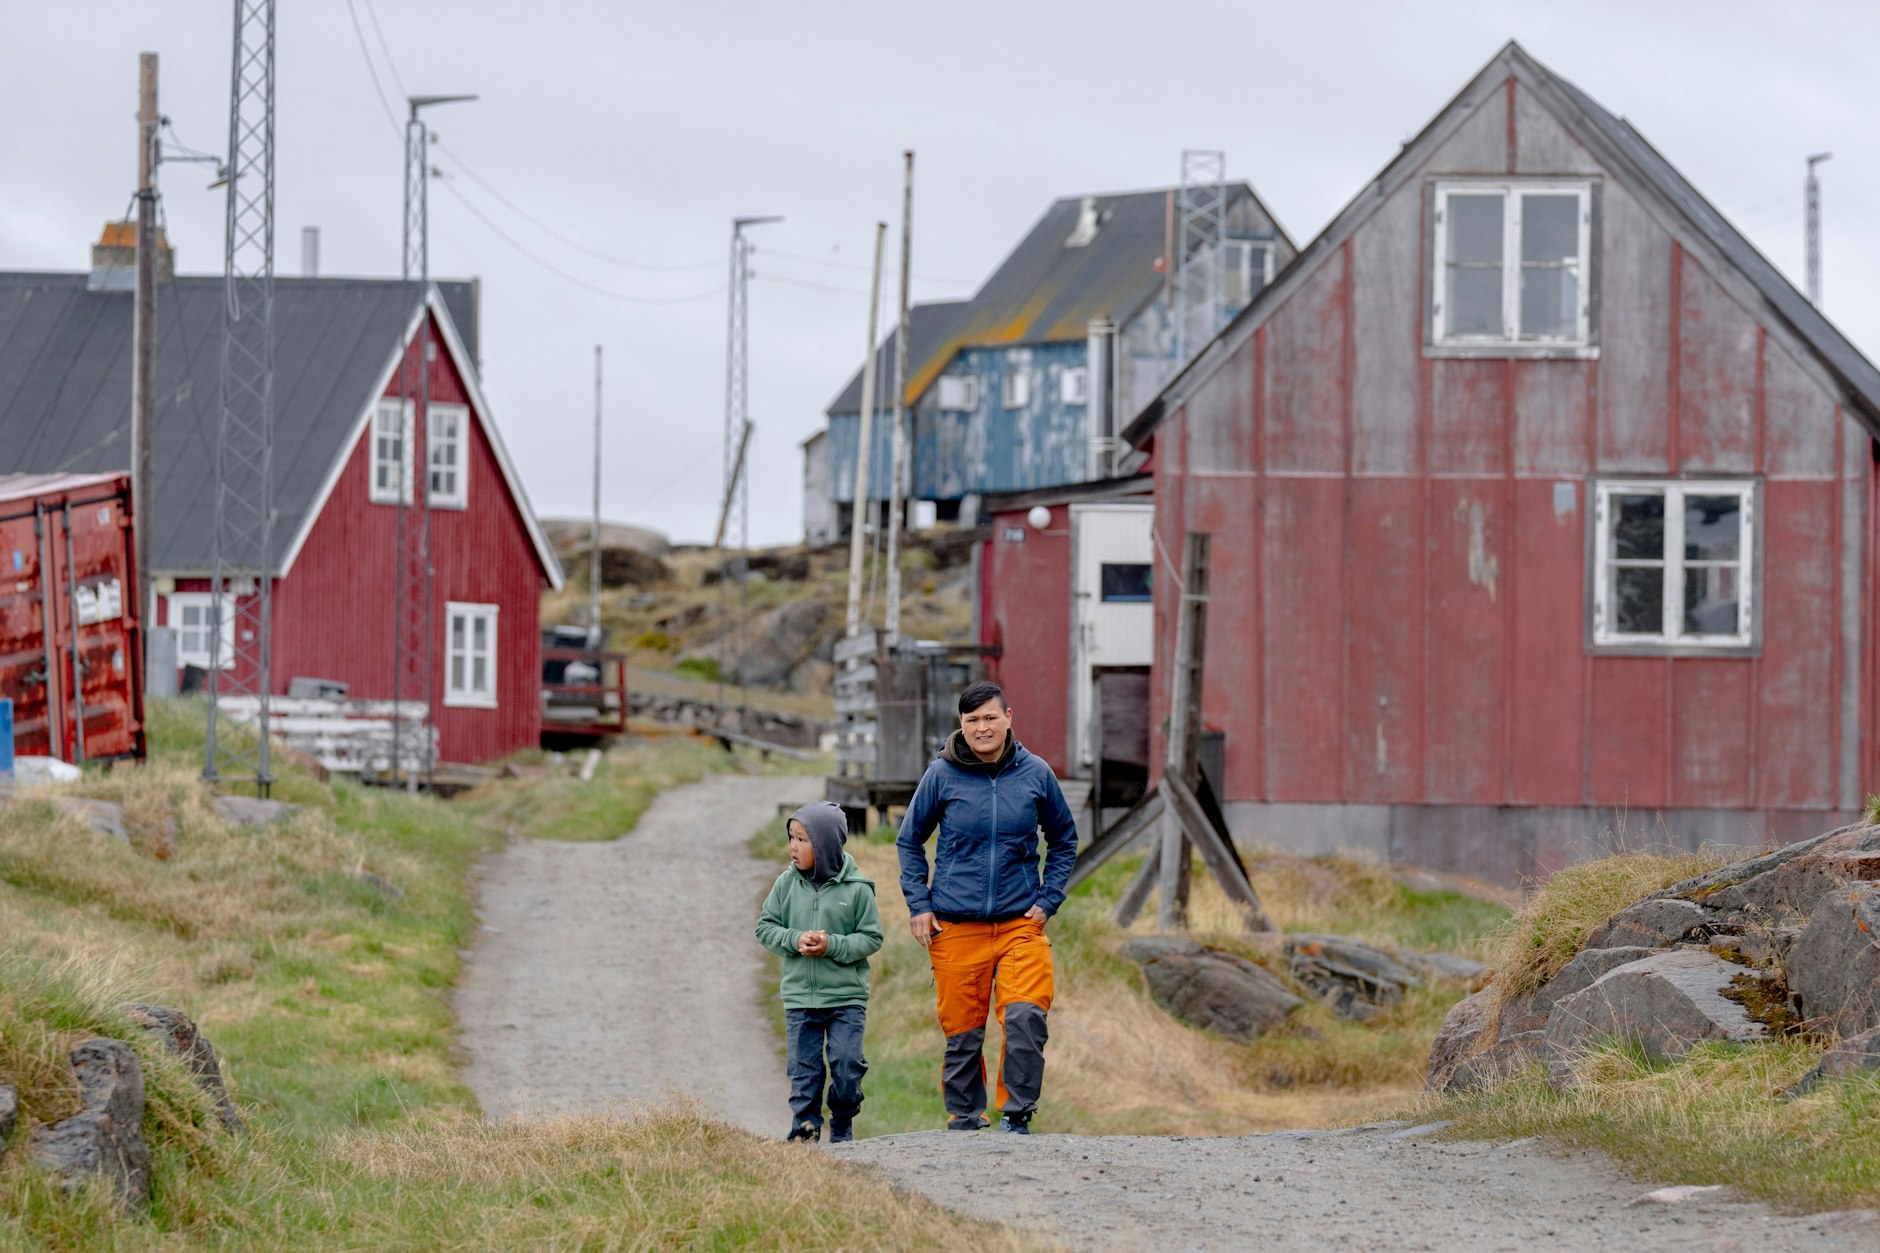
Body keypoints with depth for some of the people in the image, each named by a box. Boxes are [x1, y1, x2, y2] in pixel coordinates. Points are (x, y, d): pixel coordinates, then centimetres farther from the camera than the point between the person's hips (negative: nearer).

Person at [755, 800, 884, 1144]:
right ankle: (805, 1125, 7)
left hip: (847, 998, -2)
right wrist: (795, 940, -13)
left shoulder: (856, 889, -6)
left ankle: (843, 1126, 13)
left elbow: (871, 938, -4)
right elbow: (765, 927, 5)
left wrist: (833, 946, -18)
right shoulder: (787, 884, 2)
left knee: (847, 1065, -5)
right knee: (804, 1067, 1)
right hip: (799, 996, 2)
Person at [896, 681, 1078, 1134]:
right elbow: (909, 841, 12)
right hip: (956, 926, 0)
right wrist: (919, 905, 3)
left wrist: (1048, 900, 6)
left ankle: (1017, 1114, -6)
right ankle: (964, 1120, 18)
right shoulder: (942, 775, 0)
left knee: (1026, 1016, -17)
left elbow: (1064, 841, 17)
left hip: (1021, 923, 0)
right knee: (962, 1032, 3)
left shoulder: (1036, 773, 3)